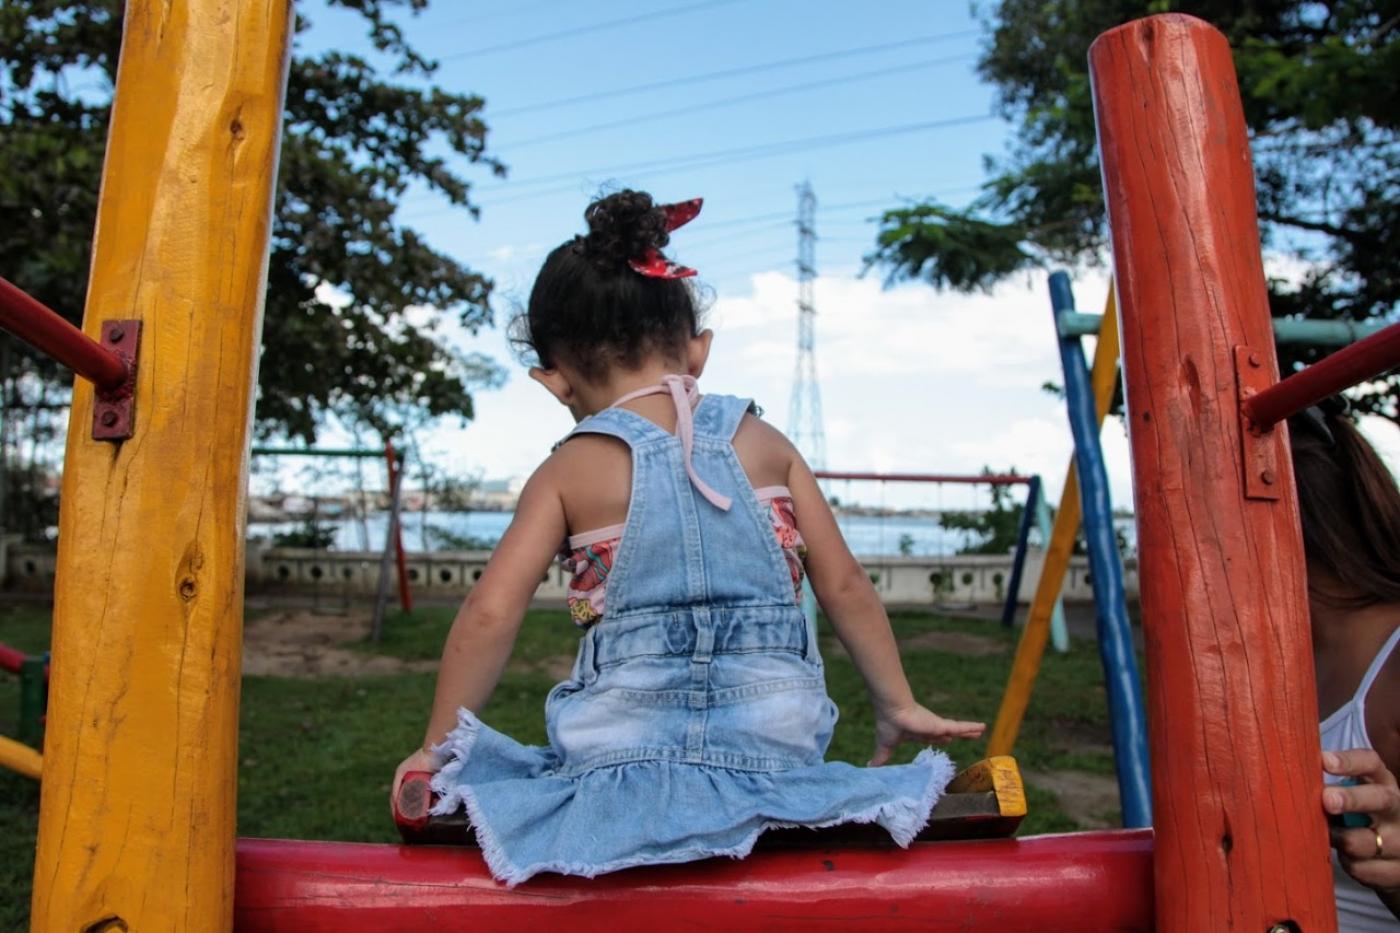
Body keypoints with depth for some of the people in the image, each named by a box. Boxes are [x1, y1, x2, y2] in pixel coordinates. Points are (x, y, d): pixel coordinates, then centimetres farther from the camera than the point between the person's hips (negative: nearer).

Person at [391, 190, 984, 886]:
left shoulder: (569, 472, 0)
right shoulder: (765, 444, 6)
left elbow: (488, 615, -5)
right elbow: (845, 588, 7)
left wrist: (437, 747, 8)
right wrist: (899, 709, 19)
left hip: (624, 747, -1)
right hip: (774, 744, 2)